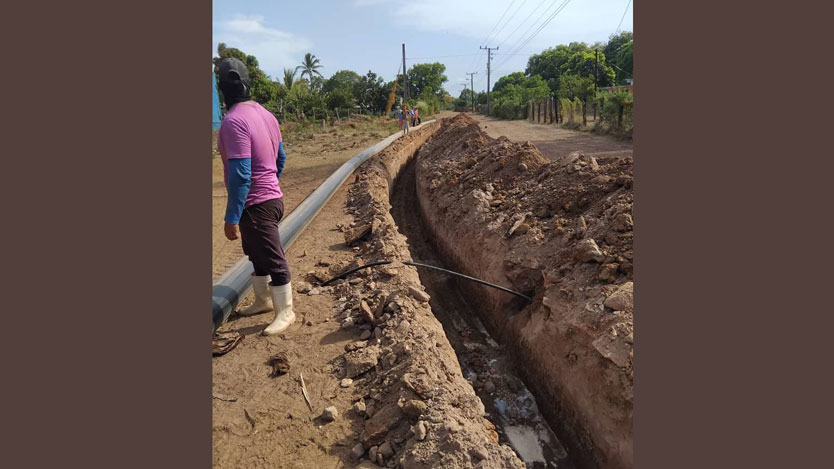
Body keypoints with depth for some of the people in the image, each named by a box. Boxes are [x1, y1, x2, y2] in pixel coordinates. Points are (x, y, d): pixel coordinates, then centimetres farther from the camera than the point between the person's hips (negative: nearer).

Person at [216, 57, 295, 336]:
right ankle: (264, 300, 39)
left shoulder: (234, 122, -22)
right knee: (257, 253, 23)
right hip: (270, 197, 10)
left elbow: (240, 175, -26)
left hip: (255, 205, -9)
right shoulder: (266, 115, 5)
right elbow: (281, 157, 15)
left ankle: (285, 312, 17)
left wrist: (231, 218, -21)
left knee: (272, 259, 3)